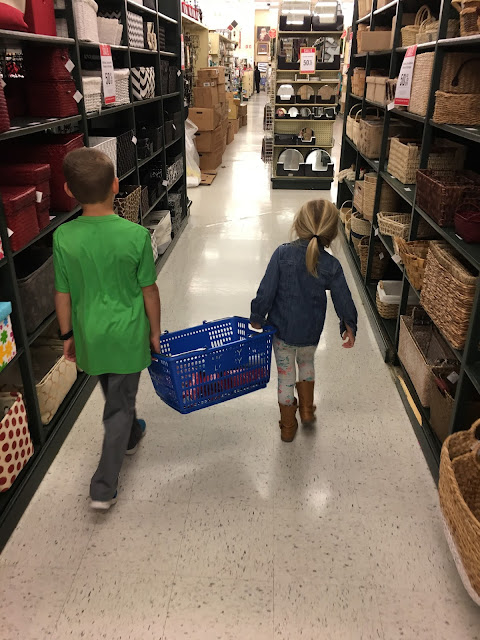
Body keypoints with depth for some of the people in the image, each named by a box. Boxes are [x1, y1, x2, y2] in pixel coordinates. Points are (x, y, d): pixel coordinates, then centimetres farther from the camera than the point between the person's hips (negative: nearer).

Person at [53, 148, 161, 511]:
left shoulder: (63, 237, -14)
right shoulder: (136, 235, -20)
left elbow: (63, 294, -5)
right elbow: (149, 291, -11)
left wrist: (67, 335, 10)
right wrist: (155, 332, 4)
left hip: (90, 335, 3)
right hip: (127, 335, -3)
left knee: (114, 395, 28)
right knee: (121, 404, 13)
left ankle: (130, 436, 56)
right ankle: (104, 487, 18)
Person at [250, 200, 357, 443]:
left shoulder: (283, 253, -18)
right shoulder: (331, 265, -13)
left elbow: (266, 291, -16)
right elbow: (343, 300, -4)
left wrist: (257, 318, 0)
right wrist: (349, 327, 13)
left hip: (282, 327, -1)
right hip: (311, 331, 1)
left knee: (285, 375, 16)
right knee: (307, 362, 32)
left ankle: (288, 426, 31)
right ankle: (307, 409, 40)